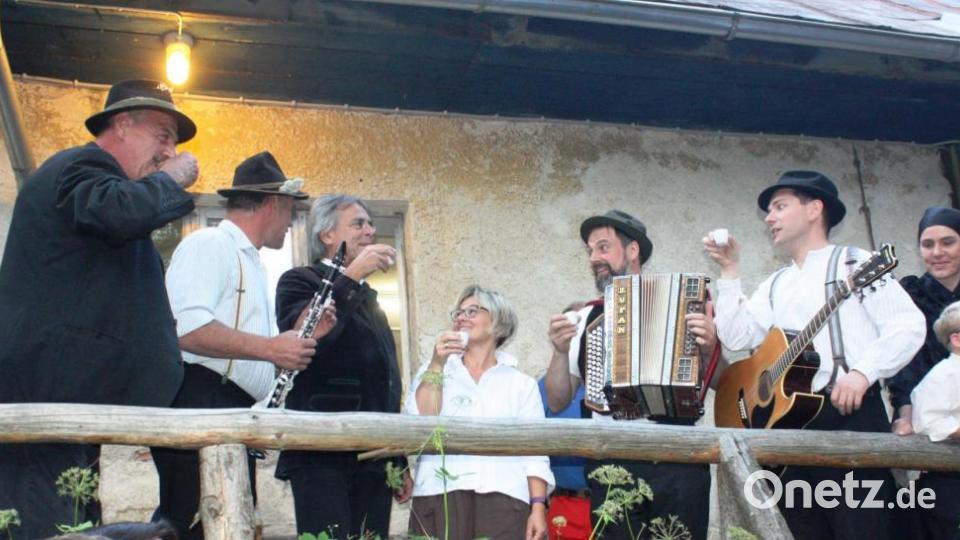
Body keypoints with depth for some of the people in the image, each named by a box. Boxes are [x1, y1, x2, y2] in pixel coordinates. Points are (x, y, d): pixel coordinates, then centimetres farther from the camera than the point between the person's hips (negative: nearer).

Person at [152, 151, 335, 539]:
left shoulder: (252, 265, 25)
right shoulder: (209, 244, -5)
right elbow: (186, 328, -21)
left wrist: (300, 337, 12)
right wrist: (269, 347, -17)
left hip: (236, 415, 10)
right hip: (199, 403, -10)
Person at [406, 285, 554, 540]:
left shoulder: (522, 383, 14)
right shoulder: (435, 369, 18)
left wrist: (538, 507, -5)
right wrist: (437, 364, -2)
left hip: (503, 497, 0)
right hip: (440, 494, 1)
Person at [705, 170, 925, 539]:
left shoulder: (852, 262, 4)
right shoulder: (774, 286, 23)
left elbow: (908, 325, -6)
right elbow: (737, 337, 9)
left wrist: (863, 373, -19)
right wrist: (729, 271, 9)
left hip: (850, 414, -6)